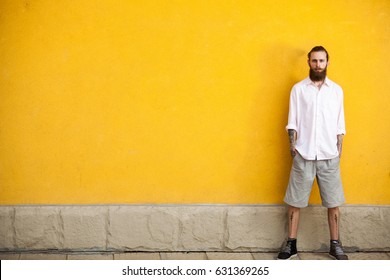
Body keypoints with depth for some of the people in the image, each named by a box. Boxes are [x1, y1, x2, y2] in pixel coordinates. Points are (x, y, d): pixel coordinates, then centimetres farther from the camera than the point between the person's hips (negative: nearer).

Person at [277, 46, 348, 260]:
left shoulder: (336, 90, 6)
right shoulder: (298, 89, 2)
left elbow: (339, 125, 8)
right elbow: (293, 122, 2)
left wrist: (339, 151, 3)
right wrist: (292, 145, -8)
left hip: (329, 155, 1)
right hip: (303, 154, -1)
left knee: (333, 201, 6)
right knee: (295, 200, 2)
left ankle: (335, 244, 18)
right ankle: (291, 244, 12)